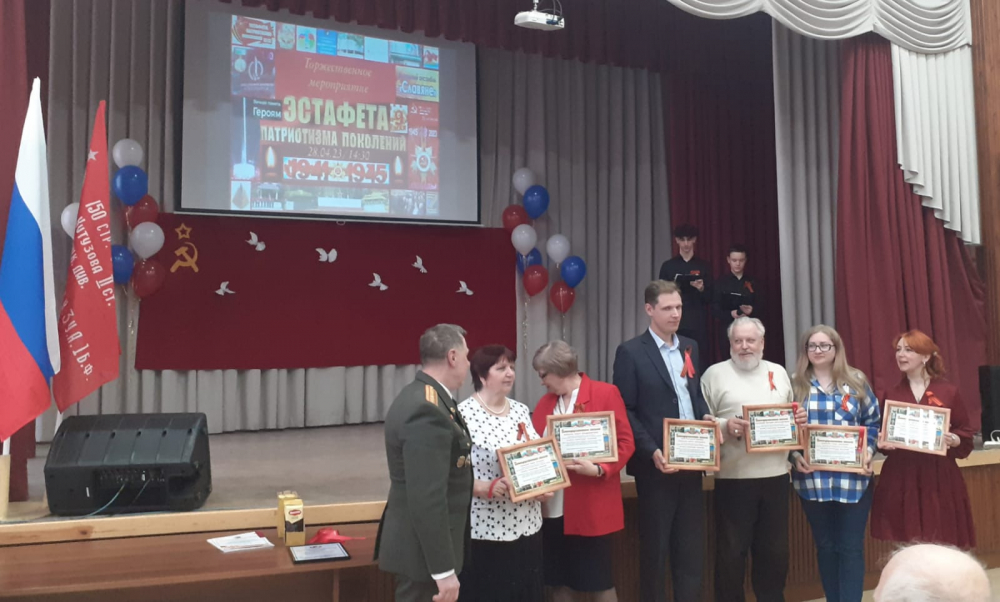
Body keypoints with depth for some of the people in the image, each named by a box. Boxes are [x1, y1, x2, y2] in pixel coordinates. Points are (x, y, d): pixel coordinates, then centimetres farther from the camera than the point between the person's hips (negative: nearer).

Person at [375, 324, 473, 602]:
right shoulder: (427, 410, -25)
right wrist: (444, 570, -24)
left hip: (418, 542, 10)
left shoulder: (417, 396, 7)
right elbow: (427, 498, -27)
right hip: (423, 547, -10)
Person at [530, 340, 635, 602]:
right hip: (553, 509, 5)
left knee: (598, 580, 5)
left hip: (591, 507, -5)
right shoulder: (545, 402, 12)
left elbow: (625, 443, -7)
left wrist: (598, 469, -21)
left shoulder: (606, 393, -5)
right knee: (559, 581, 12)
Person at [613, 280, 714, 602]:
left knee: (691, 546, 12)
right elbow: (626, 411, -10)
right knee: (655, 547, 7)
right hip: (656, 464, -5)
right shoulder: (631, 352, -8)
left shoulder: (690, 347, 11)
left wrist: (706, 416, -3)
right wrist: (652, 452, -19)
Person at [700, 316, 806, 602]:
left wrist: (798, 419, -2)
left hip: (776, 474, 4)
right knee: (732, 551, 3)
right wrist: (724, 426, -22)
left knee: (774, 549, 14)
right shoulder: (715, 374, -1)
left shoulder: (778, 372, 13)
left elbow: (789, 414, 20)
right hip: (734, 477, -4)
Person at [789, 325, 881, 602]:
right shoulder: (795, 384, 4)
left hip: (853, 477, 0)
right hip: (812, 478, 0)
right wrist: (795, 456, -11)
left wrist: (868, 450, -6)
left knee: (851, 546, 1)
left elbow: (873, 421, 9)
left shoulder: (856, 382, 7)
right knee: (826, 545, 10)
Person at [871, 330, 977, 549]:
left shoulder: (948, 392, 2)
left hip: (939, 477, -1)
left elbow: (966, 433, 5)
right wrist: (882, 443, -8)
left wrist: (953, 440, -15)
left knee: (941, 543, 0)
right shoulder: (891, 395, 7)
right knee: (906, 542, 1)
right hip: (901, 478, 2)